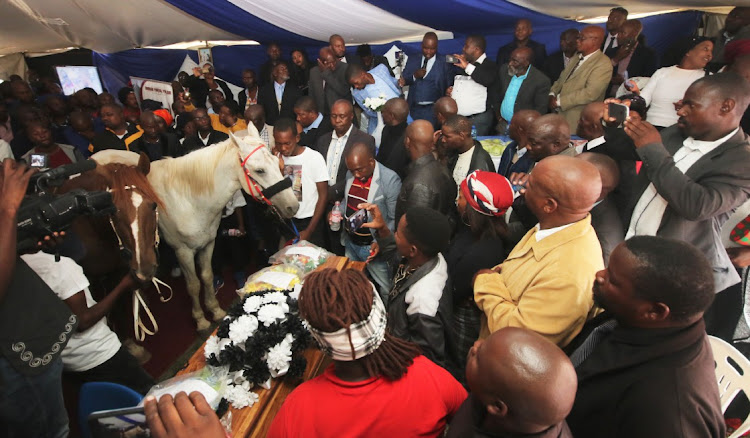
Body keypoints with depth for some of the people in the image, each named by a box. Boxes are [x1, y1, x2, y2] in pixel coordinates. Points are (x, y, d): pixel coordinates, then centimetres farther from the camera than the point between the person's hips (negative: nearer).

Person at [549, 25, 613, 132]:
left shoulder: (603, 64, -15)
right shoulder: (577, 57, 13)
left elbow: (590, 93, -24)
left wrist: (559, 101, -22)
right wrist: (552, 94, -4)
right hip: (559, 113, 7)